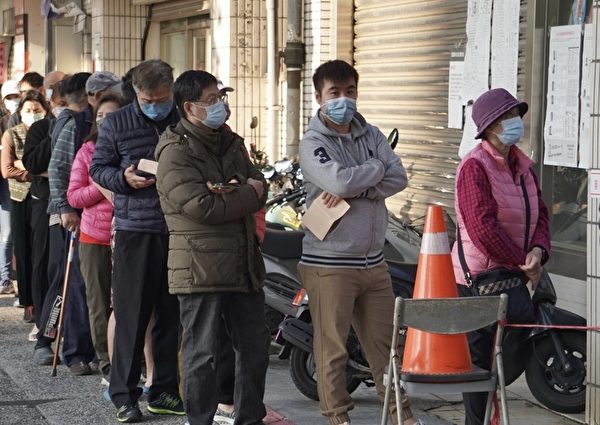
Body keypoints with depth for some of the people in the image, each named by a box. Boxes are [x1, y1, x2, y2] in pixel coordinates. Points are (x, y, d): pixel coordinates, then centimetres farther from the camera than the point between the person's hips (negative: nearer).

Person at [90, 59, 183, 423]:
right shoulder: (117, 124, 3)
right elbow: (98, 168, 7)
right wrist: (124, 179, -12)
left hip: (178, 230, 2)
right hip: (135, 229, -2)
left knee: (172, 315, 9)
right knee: (132, 315, -2)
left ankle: (165, 390, 20)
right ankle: (125, 395, 6)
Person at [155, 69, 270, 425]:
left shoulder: (229, 142, 15)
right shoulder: (175, 153, -11)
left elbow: (259, 184, 7)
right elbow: (201, 206, -20)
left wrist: (231, 192, -14)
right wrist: (247, 194, -8)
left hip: (243, 263, 8)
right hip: (201, 269, -8)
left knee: (255, 345, 15)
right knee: (202, 354, -1)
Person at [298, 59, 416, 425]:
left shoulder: (371, 135, 10)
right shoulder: (313, 144, -6)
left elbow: (398, 177, -4)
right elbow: (340, 181, -23)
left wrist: (354, 189, -16)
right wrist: (376, 168, -6)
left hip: (373, 260, 5)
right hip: (330, 262, -5)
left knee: (385, 341, 11)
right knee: (332, 346, 2)